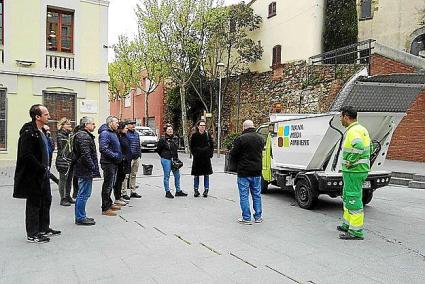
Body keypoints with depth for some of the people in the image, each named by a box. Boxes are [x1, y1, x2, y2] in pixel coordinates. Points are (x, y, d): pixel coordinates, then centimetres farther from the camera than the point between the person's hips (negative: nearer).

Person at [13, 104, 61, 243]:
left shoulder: (41, 131, 12)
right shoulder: (28, 132, -18)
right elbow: (26, 155, -24)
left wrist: (46, 167, 10)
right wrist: (42, 169, -18)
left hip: (43, 174, 10)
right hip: (33, 176, -10)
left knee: (46, 201, 18)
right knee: (34, 204, 2)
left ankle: (44, 228, 32)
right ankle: (32, 234, 15)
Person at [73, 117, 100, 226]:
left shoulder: (84, 135, 19)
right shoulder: (84, 136, -16)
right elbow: (86, 155, -23)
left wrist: (93, 168, 22)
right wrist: (93, 168, -19)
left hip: (82, 170, 11)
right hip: (85, 171, -11)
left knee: (82, 194, 17)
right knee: (84, 194, -4)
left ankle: (80, 216, 26)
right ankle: (80, 218, 4)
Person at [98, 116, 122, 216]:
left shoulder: (113, 133, 16)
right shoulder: (105, 133, -16)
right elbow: (103, 149, -25)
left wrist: (119, 156, 13)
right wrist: (115, 156, -20)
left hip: (114, 163, 10)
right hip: (108, 163, -10)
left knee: (111, 184, 18)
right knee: (108, 185, -4)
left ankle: (109, 204, 31)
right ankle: (105, 209, 3)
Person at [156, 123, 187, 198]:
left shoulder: (176, 138, 7)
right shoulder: (163, 139, -9)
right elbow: (158, 149, 0)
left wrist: (176, 157, 13)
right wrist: (164, 156, 3)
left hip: (174, 159, 6)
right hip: (166, 160, -6)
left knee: (177, 175, 9)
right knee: (167, 176, 1)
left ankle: (178, 191, 20)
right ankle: (167, 192, 11)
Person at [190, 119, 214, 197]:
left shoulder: (207, 134, 2)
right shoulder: (194, 135, -1)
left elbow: (211, 145, 9)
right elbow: (191, 146, 5)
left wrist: (210, 153, 0)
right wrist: (194, 154, -3)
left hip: (206, 157, 1)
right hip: (197, 158, -1)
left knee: (206, 174, 5)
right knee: (196, 174, 5)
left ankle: (206, 190, 15)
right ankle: (196, 190, 16)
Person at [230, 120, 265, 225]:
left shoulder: (240, 139, -15)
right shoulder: (260, 138, 6)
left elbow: (233, 154, -8)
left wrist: (237, 164, 9)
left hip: (244, 172, -5)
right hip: (257, 171, 6)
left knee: (244, 195, 3)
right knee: (257, 194, 14)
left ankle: (246, 218, 7)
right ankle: (258, 217, 21)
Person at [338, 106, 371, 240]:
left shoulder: (353, 131, -18)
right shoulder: (361, 129, 15)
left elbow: (359, 147, -36)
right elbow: (368, 147, 24)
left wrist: (350, 162, -24)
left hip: (354, 171, -11)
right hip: (361, 169, 11)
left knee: (354, 199, -4)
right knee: (347, 197, 21)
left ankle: (356, 232, 4)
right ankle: (347, 225, 34)